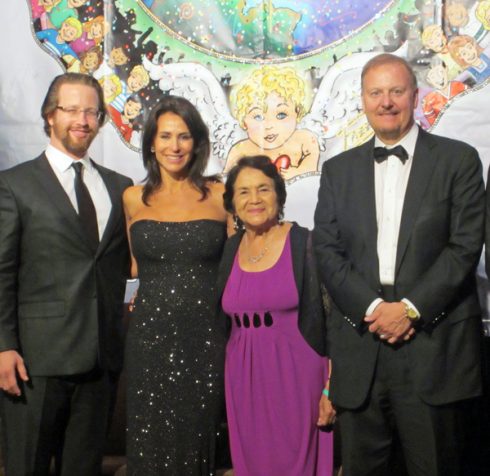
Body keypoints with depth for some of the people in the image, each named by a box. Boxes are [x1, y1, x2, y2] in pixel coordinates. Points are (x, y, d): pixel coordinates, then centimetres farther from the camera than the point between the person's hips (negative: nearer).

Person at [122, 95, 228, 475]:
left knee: (197, 439, 9)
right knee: (149, 443, 7)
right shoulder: (134, 198, 7)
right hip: (149, 335, 1)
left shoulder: (219, 196, 1)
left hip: (206, 339, -1)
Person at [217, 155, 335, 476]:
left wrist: (331, 387, -12)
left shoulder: (305, 243, -7)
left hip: (296, 375, -4)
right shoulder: (229, 249, 6)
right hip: (244, 378, 4)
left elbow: (328, 317, -8)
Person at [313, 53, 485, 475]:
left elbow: (466, 246, -4)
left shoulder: (459, 160, 5)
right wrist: (371, 307, -9)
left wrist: (411, 308, -12)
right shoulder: (338, 170, 13)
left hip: (434, 345, -2)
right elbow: (326, 250, 5)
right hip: (359, 345, 2)